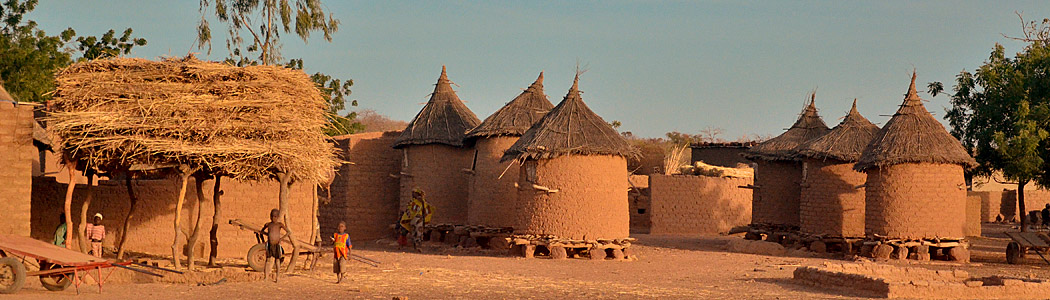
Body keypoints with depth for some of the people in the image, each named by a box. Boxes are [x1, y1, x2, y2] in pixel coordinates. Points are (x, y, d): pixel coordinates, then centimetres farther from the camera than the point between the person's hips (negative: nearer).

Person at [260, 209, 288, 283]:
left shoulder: (279, 224, -4)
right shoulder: (268, 224, 6)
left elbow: (288, 232, -8)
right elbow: (262, 230, 25)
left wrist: (281, 238, -13)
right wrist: (268, 235, 10)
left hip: (277, 245, -3)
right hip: (269, 245, 3)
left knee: (277, 261, 3)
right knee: (268, 260, 2)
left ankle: (277, 277, 5)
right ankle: (266, 277, 2)